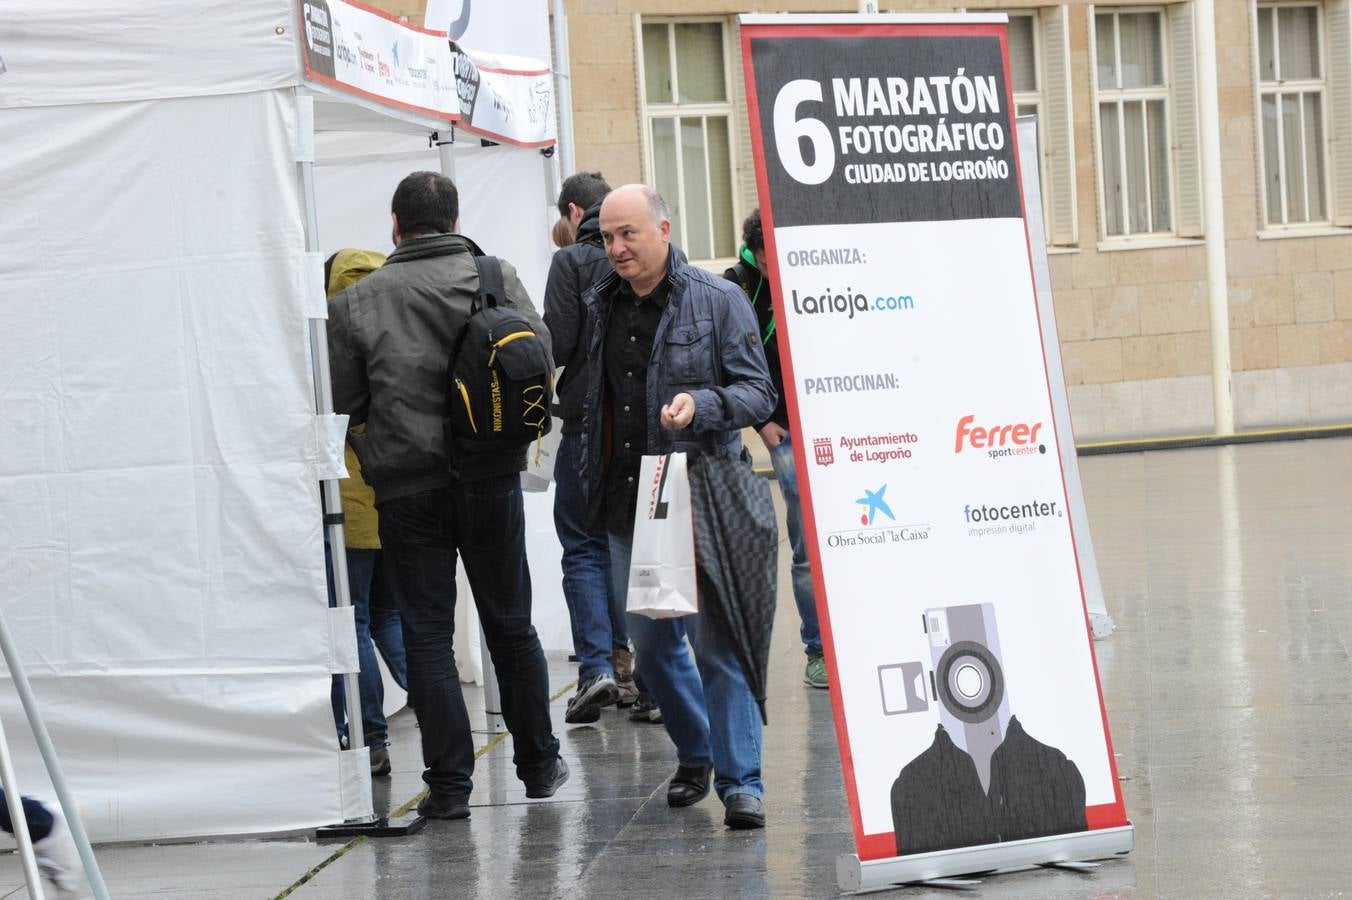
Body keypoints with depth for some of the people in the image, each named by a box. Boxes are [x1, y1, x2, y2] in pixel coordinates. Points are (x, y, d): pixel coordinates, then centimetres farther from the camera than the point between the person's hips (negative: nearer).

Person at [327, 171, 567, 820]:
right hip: (489, 479, 2)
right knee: (511, 626, 14)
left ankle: (449, 782, 2)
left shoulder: (355, 303, -3)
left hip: (406, 487, -2)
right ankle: (539, 764, 24)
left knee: (427, 636, 4)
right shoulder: (495, 278, -1)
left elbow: (343, 403, -3)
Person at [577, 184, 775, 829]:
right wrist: (592, 475, 14)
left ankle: (741, 782, -5)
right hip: (626, 507, 6)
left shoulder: (716, 300, -4)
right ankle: (694, 756, 31)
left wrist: (702, 405, -24)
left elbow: (759, 393, -6)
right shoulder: (600, 305, 11)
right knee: (650, 644, 13)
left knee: (716, 642, -9)